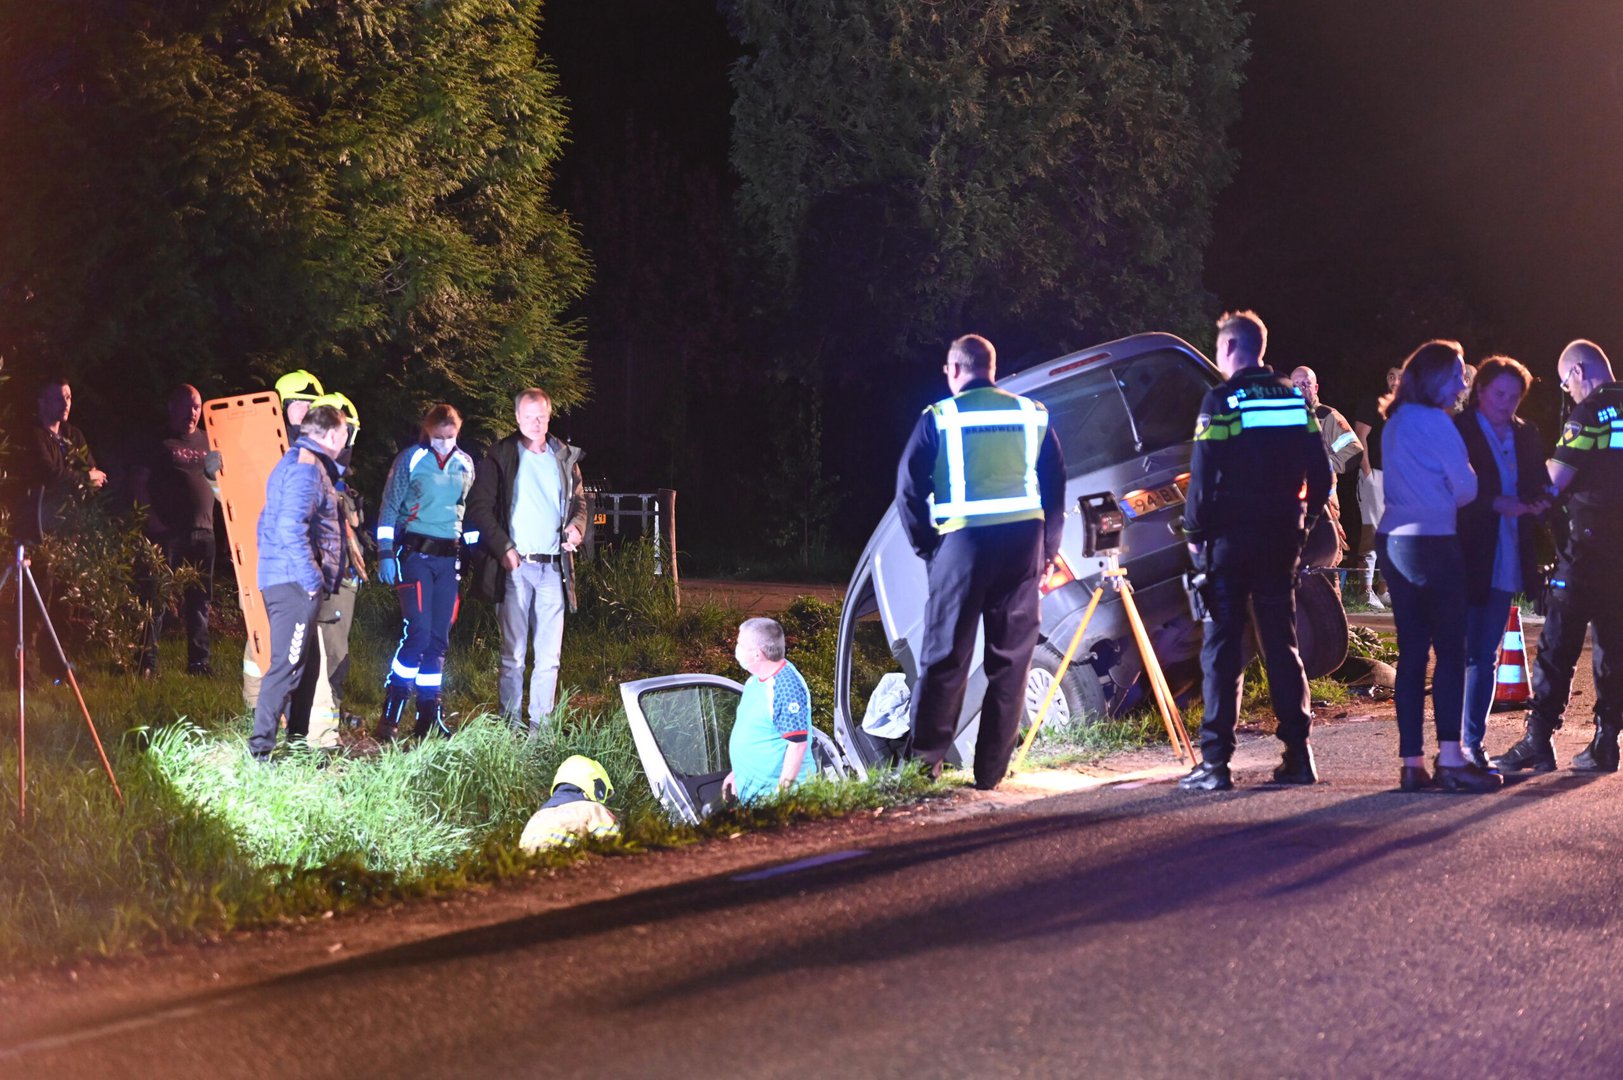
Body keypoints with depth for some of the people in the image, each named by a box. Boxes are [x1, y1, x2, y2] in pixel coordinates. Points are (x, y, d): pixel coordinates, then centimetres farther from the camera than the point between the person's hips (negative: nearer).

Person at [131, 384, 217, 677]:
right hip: (167, 532, -5)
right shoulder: (159, 443, 0)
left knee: (199, 599, 8)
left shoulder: (206, 441, 16)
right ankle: (148, 662, -4)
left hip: (202, 531, 5)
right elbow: (137, 480, -4)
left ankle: (198, 662, 14)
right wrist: (152, 518, -12)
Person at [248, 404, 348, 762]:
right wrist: (312, 577, -20)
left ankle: (297, 742, 22)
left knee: (305, 666, 16)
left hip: (280, 581, 11)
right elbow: (291, 528, -24)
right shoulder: (307, 468, -13)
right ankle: (260, 748, -11)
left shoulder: (295, 462, 19)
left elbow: (271, 521, 25)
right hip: (296, 584, -11)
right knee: (287, 665, -10)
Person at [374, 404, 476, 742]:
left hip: (449, 558, 5)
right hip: (414, 554, -5)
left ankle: (429, 714, 12)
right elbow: (389, 508, -1)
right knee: (419, 632, -15)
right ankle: (391, 713, -8)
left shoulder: (465, 464, 11)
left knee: (439, 638, 5)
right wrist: (385, 554, -8)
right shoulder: (411, 459, -2)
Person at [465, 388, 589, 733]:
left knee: (549, 655, 3)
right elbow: (479, 505, -1)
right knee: (513, 654, -1)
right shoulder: (500, 456, 1)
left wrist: (577, 526, 0)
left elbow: (579, 501, 23)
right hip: (515, 565, -3)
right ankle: (511, 725, 3)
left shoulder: (565, 457, 13)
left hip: (553, 567, 3)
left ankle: (541, 726, 7)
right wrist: (503, 548, -10)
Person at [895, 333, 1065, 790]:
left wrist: (926, 545, 10)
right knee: (1011, 658, 6)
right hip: (1025, 540, 2)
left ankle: (924, 759, -1)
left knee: (945, 655, 3)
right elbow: (1056, 487, 11)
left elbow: (909, 488, -1)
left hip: (964, 542, -2)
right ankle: (991, 769, 5)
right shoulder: (1032, 415, 10)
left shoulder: (940, 418, 0)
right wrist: (1047, 550, 16)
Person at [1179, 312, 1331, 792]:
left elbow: (1202, 476, -13)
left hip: (1231, 537, -5)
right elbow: (1319, 473, 9)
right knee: (1282, 644, 11)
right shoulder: (1294, 399, 8)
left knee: (1221, 648, -2)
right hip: (1281, 536, 5)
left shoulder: (1221, 401, -9)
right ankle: (1298, 755, 8)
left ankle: (1215, 761, -5)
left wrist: (1194, 532, -3)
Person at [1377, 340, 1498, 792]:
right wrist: (1447, 498, 14)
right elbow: (1465, 487, -6)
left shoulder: (1394, 425, 18)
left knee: (1412, 651, 7)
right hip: (1432, 542, -8)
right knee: (1450, 648, -6)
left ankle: (1412, 762, 4)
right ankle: (1450, 758, -12)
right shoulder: (1435, 423, -9)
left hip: (1393, 542, 8)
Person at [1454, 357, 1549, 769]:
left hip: (1507, 561, 6)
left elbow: (1539, 486, 14)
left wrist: (1537, 502, -8)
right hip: (1469, 560, -6)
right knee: (1463, 652, -6)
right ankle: (1452, 746, -2)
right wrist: (1497, 503, -22)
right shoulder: (1458, 431, -6)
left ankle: (1473, 742, 15)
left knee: (1485, 656, 9)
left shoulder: (1525, 435, 12)